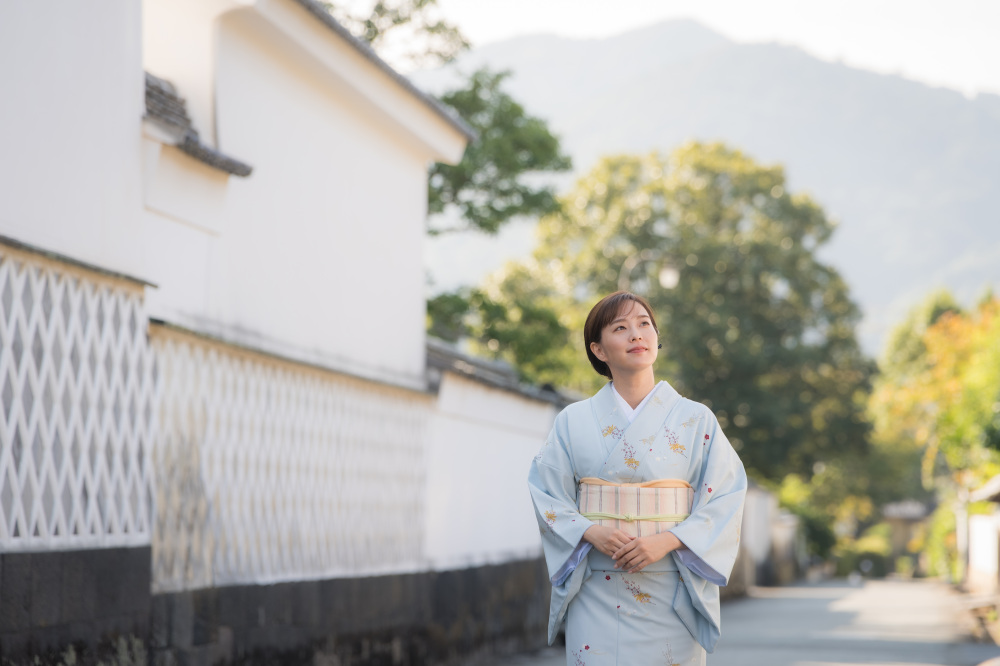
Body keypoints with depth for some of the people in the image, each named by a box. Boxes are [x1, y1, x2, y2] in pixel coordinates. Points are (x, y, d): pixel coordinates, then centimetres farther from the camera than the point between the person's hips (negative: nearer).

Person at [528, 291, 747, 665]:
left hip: (672, 593, 0)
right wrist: (591, 533, -14)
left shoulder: (696, 420, 3)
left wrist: (667, 541, -16)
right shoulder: (573, 422, 5)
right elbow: (547, 496, 4)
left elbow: (726, 497, -2)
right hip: (597, 590, 0)